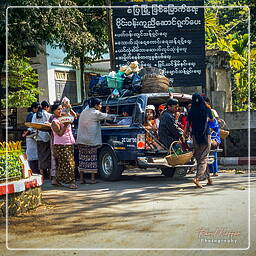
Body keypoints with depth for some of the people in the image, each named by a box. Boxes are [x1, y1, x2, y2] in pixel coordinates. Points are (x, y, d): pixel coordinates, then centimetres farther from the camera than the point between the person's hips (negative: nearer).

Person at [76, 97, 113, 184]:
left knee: (82, 159, 8)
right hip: (91, 140, -6)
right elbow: (107, 117, 0)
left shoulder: (84, 111, 14)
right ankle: (93, 179, 2)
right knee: (92, 159, 0)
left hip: (81, 140, 6)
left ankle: (81, 179, 8)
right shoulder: (96, 113, -7)